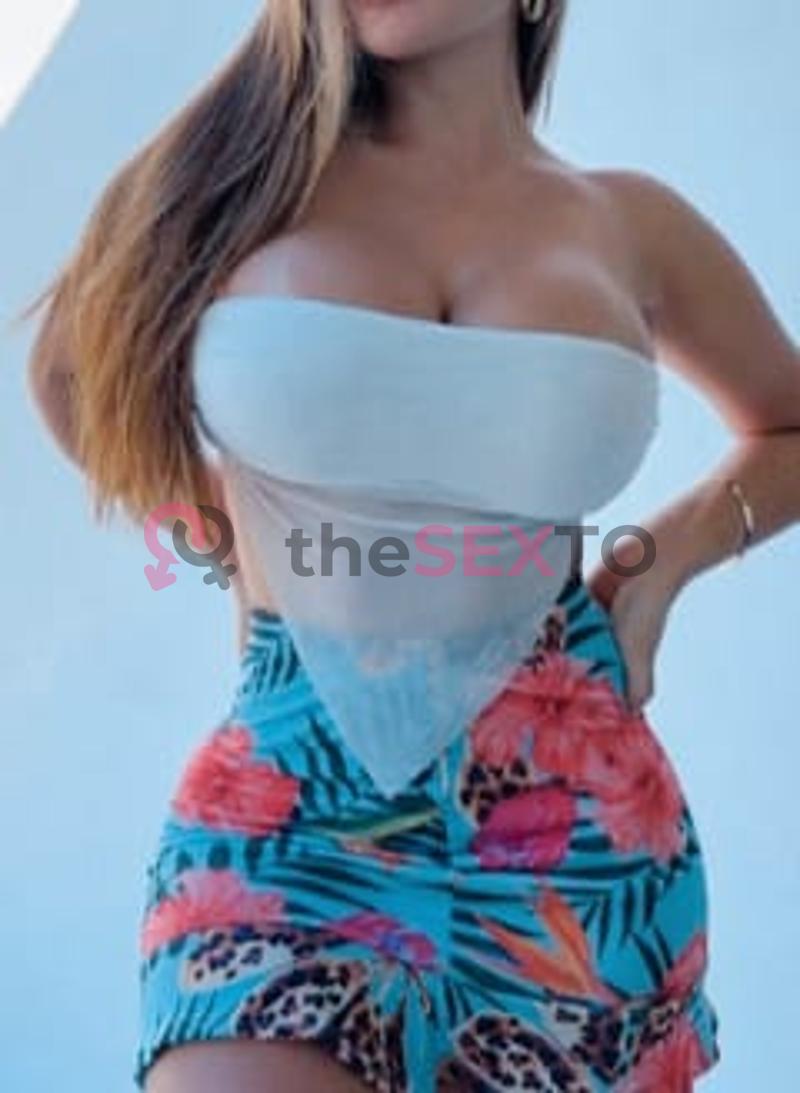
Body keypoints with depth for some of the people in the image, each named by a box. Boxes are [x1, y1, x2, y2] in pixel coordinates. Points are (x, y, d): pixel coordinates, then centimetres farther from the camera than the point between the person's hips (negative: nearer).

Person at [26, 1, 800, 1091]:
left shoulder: (630, 223, 5)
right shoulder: (243, 165, 1)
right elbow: (73, 369, 18)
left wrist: (671, 552, 4)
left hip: (578, 822, 2)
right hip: (288, 806, -2)